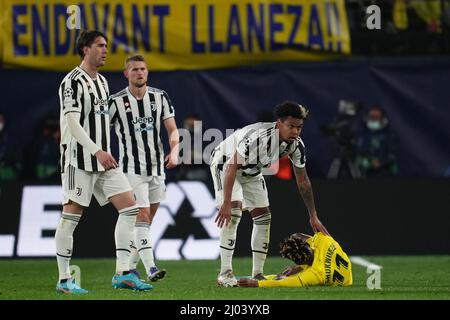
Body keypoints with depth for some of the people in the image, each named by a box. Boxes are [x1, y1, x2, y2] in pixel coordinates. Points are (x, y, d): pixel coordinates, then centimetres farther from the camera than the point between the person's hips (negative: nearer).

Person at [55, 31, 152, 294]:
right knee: (71, 216, -4)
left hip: (103, 159, 8)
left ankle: (123, 273, 0)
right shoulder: (73, 82, -11)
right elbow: (72, 123, -19)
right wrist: (97, 151, -27)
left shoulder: (102, 81, 17)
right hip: (79, 160, -8)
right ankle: (64, 280, 2)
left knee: (129, 207, 0)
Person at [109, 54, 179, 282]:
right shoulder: (116, 101, -5)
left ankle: (130, 267, 19)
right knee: (142, 216, -15)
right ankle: (150, 268, -21)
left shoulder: (160, 97, 6)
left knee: (147, 220, 8)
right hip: (132, 169, -5)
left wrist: (174, 152, -12)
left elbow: (172, 130, 5)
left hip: (157, 167, 5)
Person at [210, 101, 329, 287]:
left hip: (251, 171, 7)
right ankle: (225, 273, -21)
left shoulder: (296, 145, -18)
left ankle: (257, 274, 8)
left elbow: (302, 181, -4)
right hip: (225, 162, -7)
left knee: (263, 216, 1)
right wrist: (226, 203, -42)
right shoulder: (258, 137, -41)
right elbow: (231, 167, -39)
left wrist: (313, 216, -2)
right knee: (233, 212, -23)